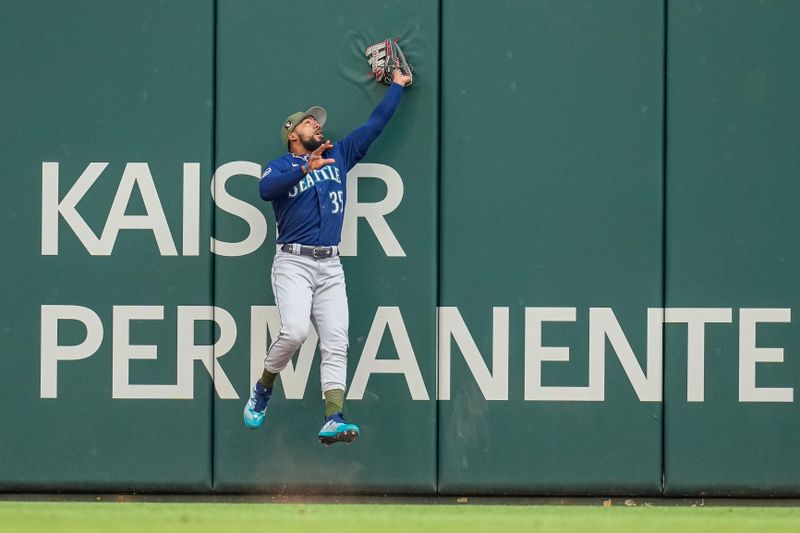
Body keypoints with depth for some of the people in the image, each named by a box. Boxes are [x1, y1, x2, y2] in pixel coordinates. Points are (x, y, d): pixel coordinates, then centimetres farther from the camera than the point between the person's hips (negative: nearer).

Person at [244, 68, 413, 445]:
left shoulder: (338, 156, 18)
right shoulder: (281, 167, 3)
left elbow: (374, 126, 23)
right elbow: (265, 188, -20)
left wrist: (397, 86, 25)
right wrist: (306, 169, -32)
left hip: (330, 267, 5)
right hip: (293, 263, -5)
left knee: (336, 343, -8)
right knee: (294, 332, -23)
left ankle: (334, 420, -16)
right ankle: (263, 390, 1)